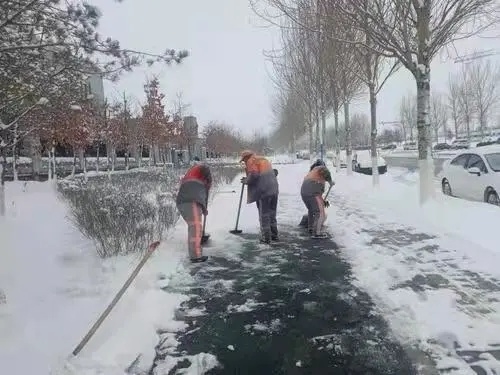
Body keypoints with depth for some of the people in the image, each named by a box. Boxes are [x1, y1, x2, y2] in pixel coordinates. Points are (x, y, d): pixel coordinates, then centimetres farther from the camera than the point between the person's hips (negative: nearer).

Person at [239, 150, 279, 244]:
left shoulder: (251, 161, -3)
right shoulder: (264, 159, 22)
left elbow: (253, 175, -18)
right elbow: (274, 172, 20)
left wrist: (246, 181, -2)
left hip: (263, 192, -8)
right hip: (274, 190, 8)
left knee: (264, 215, 1)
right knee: (272, 213, 17)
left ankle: (266, 237, 5)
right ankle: (274, 235, 24)